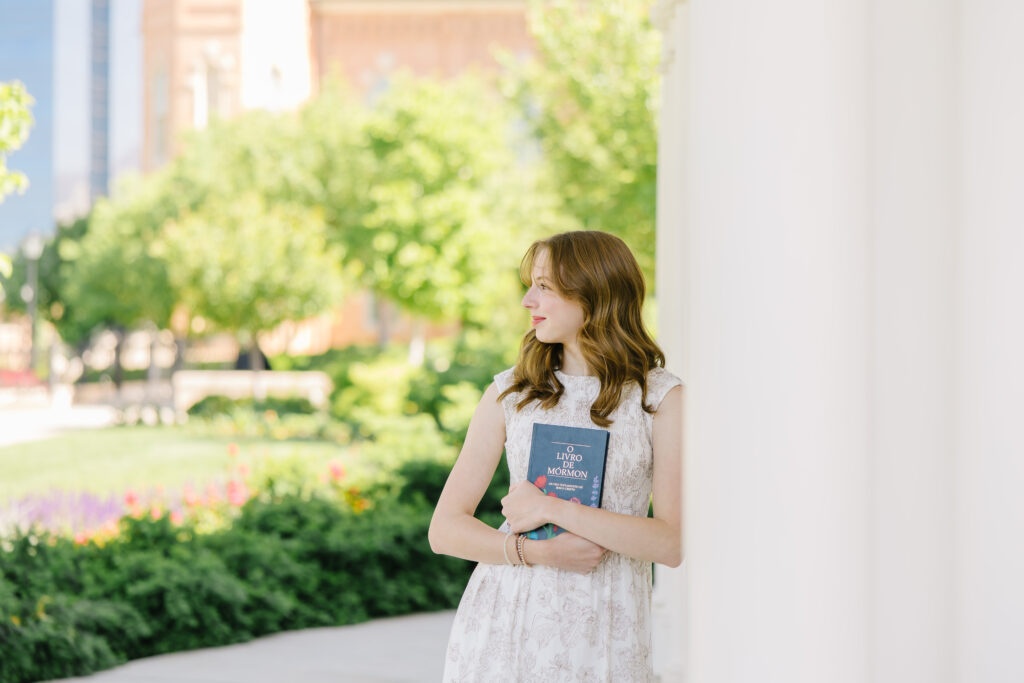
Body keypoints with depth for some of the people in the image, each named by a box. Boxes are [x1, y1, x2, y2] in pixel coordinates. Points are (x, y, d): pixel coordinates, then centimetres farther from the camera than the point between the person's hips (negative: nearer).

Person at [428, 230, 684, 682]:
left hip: (600, 633, -2)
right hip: (500, 626, 2)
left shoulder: (661, 398, -2)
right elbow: (445, 529, 4)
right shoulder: (510, 392, 5)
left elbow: (675, 544, -12)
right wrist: (535, 551, -12)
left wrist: (555, 509, -15)